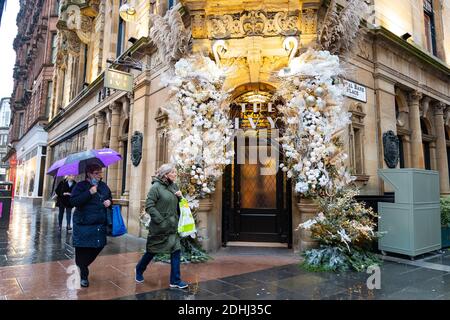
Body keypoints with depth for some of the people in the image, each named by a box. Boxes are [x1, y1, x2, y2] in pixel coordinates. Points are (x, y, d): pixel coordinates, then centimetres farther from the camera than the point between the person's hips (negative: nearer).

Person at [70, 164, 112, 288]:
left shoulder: (103, 186, 10)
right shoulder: (81, 186, -6)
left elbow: (110, 198, 23)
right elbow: (73, 201, -18)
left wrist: (109, 201, 0)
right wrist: (89, 193, -25)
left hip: (100, 224, 6)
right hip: (83, 224, -5)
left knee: (98, 247, 12)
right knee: (83, 250, 0)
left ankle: (83, 265, 40)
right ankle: (84, 275, 21)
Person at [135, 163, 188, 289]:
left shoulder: (174, 186, 7)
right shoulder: (156, 186, -13)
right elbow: (149, 206, -17)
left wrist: (180, 197, -4)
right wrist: (160, 220, -19)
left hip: (173, 226, 6)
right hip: (159, 227, -5)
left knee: (176, 251, 2)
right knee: (152, 250, 12)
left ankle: (175, 281, 13)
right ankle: (139, 269, 40)